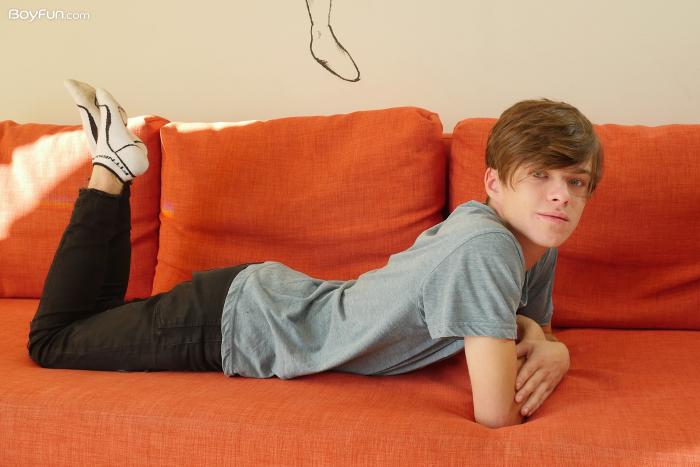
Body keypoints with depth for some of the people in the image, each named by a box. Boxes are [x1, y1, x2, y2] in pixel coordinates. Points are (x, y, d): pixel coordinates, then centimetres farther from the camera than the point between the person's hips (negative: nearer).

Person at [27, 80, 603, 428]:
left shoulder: (539, 247, -7)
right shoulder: (484, 248, -34)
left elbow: (536, 328, 10)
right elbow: (497, 413, -34)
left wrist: (552, 350, -14)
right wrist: (514, 331, -14)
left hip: (273, 293, 7)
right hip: (231, 320, -7)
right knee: (51, 339, 16)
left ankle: (117, 161, 30)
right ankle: (110, 166, 19)